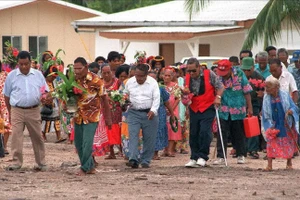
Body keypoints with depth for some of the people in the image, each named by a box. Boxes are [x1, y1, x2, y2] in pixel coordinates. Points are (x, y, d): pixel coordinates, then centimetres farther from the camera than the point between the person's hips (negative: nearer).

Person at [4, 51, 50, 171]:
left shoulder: (38, 75, 6)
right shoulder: (12, 76, 2)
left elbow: (45, 91, 12)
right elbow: (6, 95, 9)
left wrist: (46, 97, -11)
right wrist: (10, 112, 9)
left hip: (33, 111, 1)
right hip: (17, 111, -1)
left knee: (37, 137, 7)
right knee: (16, 136, -7)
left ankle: (41, 163, 16)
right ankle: (16, 162, -2)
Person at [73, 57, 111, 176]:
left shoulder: (95, 80, -12)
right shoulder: (74, 80, 1)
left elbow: (104, 99, -5)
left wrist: (108, 118, -4)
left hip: (92, 116, -6)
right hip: (78, 116, 6)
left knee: (87, 143, -13)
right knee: (78, 143, 8)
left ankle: (84, 168, -4)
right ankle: (90, 166, 22)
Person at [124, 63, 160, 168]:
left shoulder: (153, 83, -3)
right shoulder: (130, 82, 5)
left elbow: (156, 99, -6)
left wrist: (153, 110, -19)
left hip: (149, 113, -1)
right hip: (134, 112, 1)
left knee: (149, 139, 2)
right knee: (133, 136, -13)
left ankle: (145, 161, 12)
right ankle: (133, 160, -20)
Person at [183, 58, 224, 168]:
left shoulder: (209, 74, -7)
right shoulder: (187, 78, 4)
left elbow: (220, 86, -2)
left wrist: (218, 97, -17)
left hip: (207, 109, -5)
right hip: (194, 109, 5)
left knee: (204, 132, -16)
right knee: (193, 134, 4)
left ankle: (202, 157, -9)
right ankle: (194, 158, 12)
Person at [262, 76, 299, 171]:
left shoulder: (284, 95, -8)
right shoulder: (266, 98, -4)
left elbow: (294, 108, -5)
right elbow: (265, 115, -1)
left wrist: (291, 111, -28)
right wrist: (269, 126, -10)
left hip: (286, 126, 0)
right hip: (274, 126, 0)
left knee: (288, 143, 9)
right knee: (271, 143, -9)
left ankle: (289, 163, 28)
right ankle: (269, 165, -9)